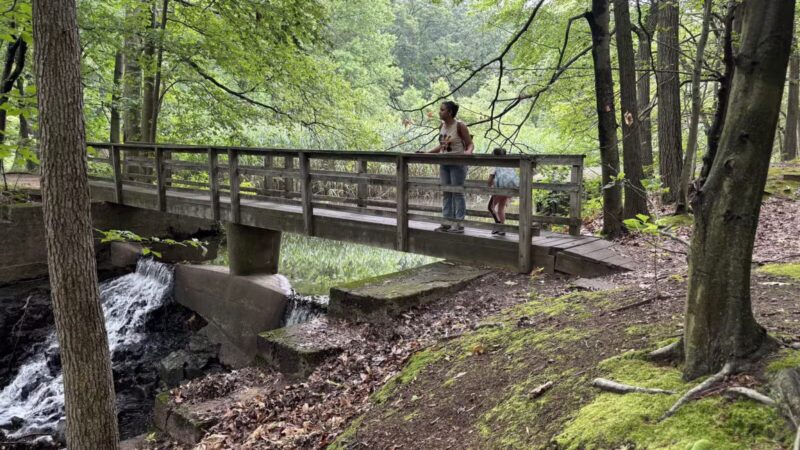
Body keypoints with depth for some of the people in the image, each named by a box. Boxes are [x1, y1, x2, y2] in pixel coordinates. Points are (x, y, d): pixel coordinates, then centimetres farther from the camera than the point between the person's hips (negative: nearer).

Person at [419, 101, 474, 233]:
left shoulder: (460, 125, -11)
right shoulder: (442, 126, 8)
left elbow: (470, 144, -11)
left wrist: (468, 152, -32)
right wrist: (427, 152, 11)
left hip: (457, 163, -7)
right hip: (444, 164, 7)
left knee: (457, 193, -2)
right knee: (446, 193, 8)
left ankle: (459, 223, 3)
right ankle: (447, 222, 13)